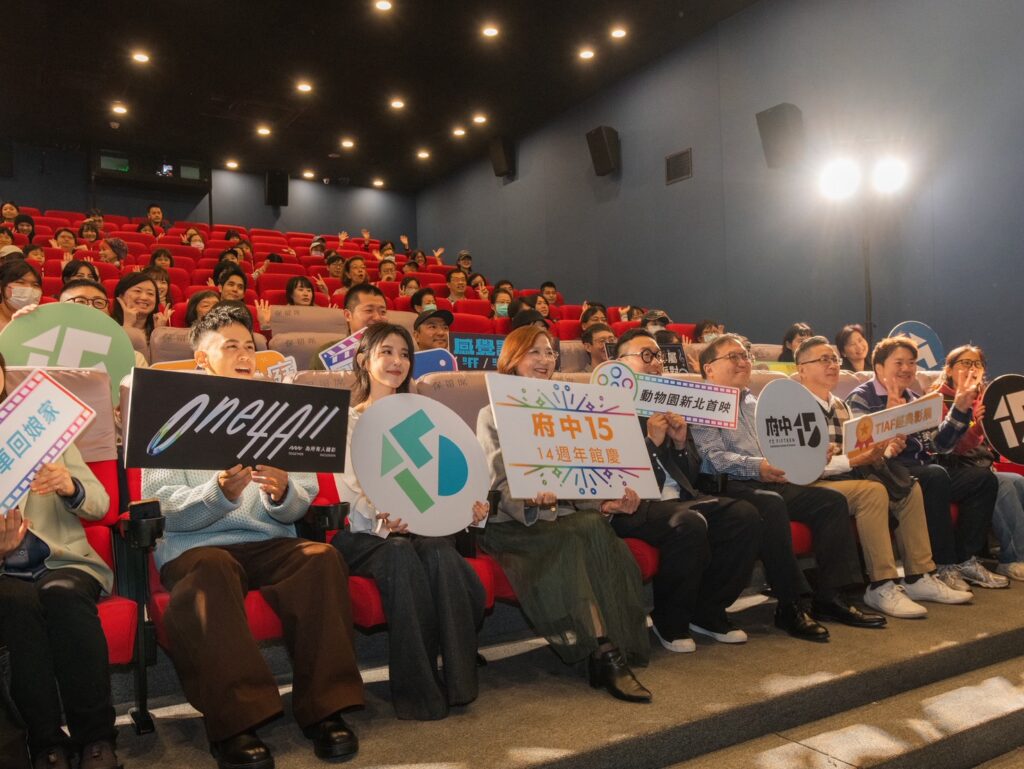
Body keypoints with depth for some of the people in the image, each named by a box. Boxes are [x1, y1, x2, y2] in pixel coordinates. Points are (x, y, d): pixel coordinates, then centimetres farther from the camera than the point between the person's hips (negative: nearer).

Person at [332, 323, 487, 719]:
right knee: (401, 554, -36)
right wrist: (383, 517, -29)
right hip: (364, 535, -2)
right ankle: (416, 689, -31)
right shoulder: (347, 421, 9)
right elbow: (349, 490, -6)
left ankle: (458, 681, -26)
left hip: (419, 527, 3)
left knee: (439, 551, -33)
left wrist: (467, 505, -15)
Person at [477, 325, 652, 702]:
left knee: (597, 527, -30)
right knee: (584, 533, -33)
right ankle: (607, 653, -31)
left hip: (564, 516, 4)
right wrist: (532, 500, -30)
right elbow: (500, 487, -8)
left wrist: (605, 502, -9)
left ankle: (608, 654, -31)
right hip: (514, 523, -4)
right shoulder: (493, 415, 6)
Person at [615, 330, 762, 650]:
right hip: (634, 505, -7)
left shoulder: (670, 405, 20)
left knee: (746, 516, -16)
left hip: (678, 498, 7)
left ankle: (707, 611, 2)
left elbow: (692, 473, 20)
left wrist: (681, 443, 1)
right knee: (690, 524, -34)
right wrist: (651, 441, -14)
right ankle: (669, 621, -8)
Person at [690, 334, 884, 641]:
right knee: (771, 503, -36)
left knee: (832, 500, -8)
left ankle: (830, 596, -7)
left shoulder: (755, 403, 26)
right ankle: (790, 605, -27)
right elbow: (714, 457, -12)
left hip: (772, 481, 8)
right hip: (730, 486, -8)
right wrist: (756, 467, -27)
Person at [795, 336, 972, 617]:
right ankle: (881, 587, -24)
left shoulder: (840, 406, 18)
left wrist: (885, 451, -5)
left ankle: (918, 578, 2)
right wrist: (856, 460, -25)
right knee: (872, 490, -29)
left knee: (909, 488, -1)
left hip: (848, 478, 9)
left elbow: (857, 452, 15)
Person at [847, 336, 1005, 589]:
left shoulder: (914, 400, 22)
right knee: (936, 475, -33)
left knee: (984, 478, -8)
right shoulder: (861, 398, -1)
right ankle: (943, 566, -23)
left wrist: (960, 408, 10)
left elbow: (940, 445, 17)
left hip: (925, 471, 8)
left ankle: (965, 559, -2)